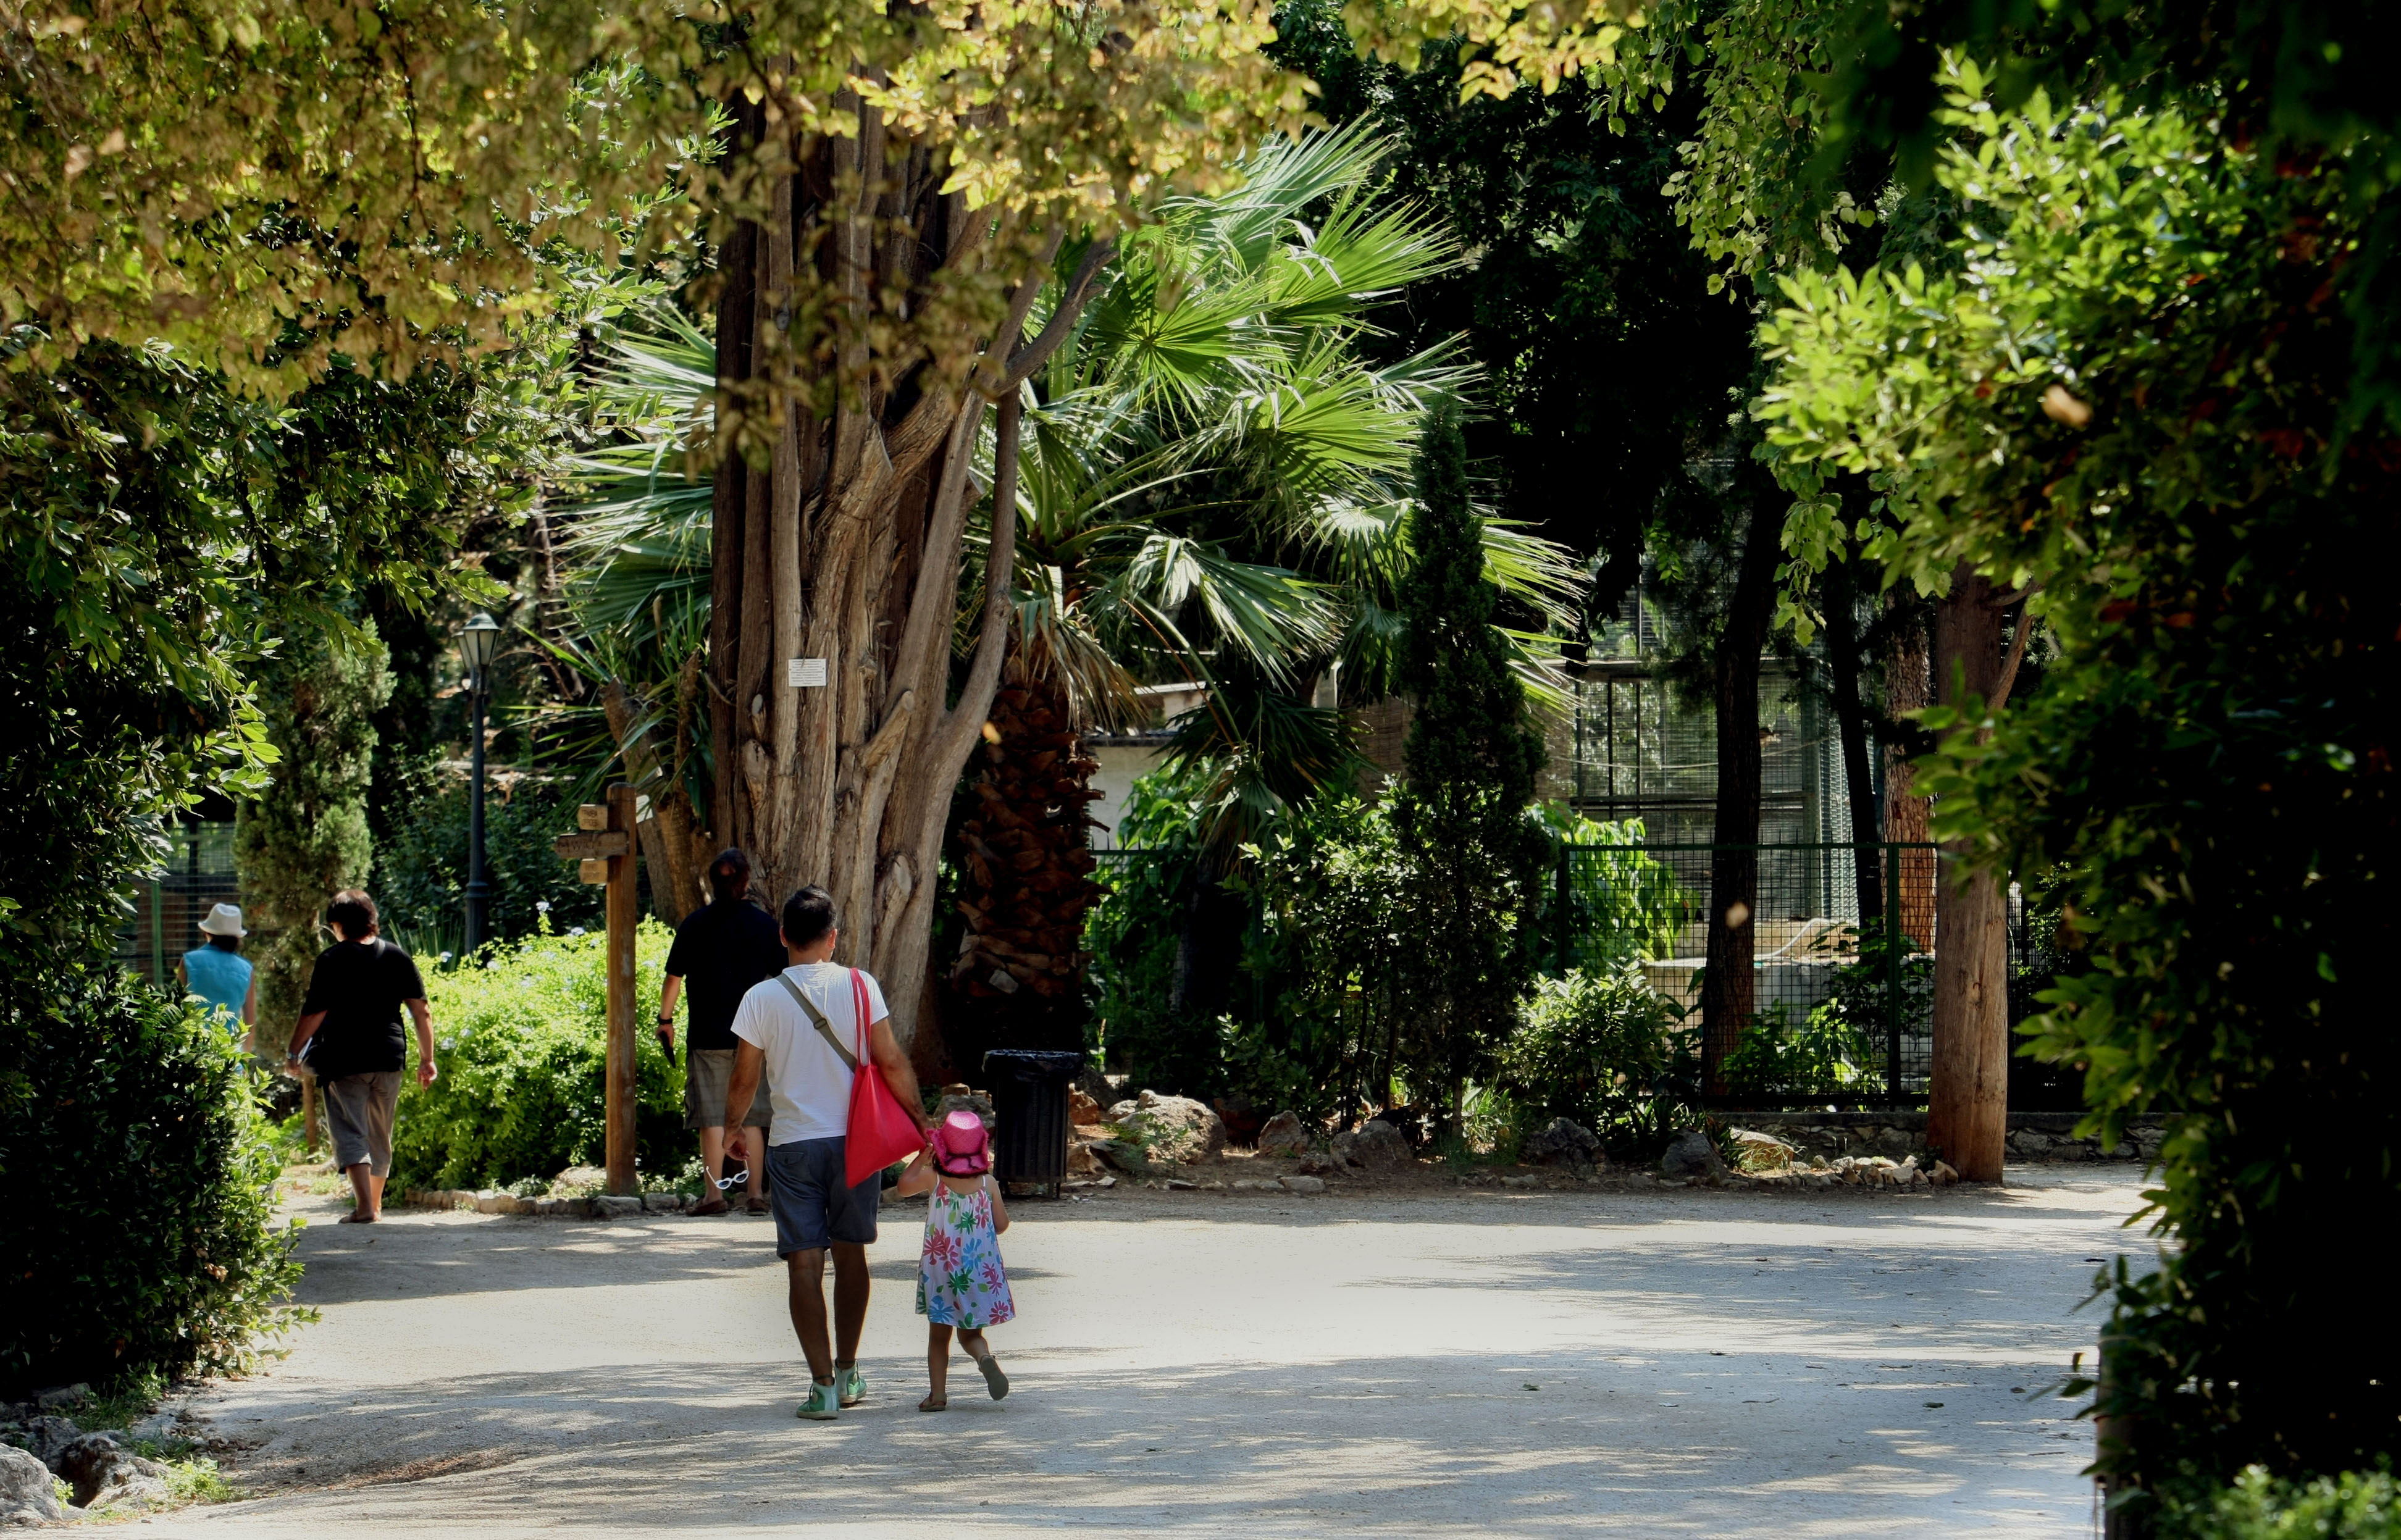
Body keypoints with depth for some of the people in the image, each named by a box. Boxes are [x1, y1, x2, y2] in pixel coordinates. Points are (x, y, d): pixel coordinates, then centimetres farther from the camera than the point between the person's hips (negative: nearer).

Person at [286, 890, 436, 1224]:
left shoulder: (333, 959, -6)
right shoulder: (397, 957, 6)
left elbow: (315, 1012, -11)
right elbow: (421, 1012, 4)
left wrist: (293, 1053, -2)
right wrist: (426, 1059, 10)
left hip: (345, 1060, -5)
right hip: (389, 1058, 5)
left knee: (350, 1135, -5)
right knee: (381, 1137, 17)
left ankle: (365, 1206, -20)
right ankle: (376, 1205, 29)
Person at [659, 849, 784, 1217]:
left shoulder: (695, 924, -3)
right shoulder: (763, 923, 0)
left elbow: (674, 976, 0)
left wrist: (666, 1019, 12)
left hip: (708, 1035, -2)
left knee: (712, 1117, 1)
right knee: (751, 1117, 9)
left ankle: (715, 1194, -3)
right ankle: (757, 1194, 7)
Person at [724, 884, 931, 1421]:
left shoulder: (761, 999, -6)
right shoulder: (859, 987, -5)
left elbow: (744, 1080, 0)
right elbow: (892, 1063, -5)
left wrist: (733, 1129, 18)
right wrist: (921, 1120, 6)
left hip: (792, 1144, -1)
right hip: (854, 1137, 2)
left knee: (804, 1263, 0)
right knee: (850, 1254, 17)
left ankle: (823, 1386, -6)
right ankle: (848, 1374, 26)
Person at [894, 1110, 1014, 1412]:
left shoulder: (933, 1178, -9)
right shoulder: (988, 1183, -5)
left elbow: (903, 1187, 7)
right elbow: (1002, 1225, 2)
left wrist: (920, 1158, 16)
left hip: (940, 1270, -1)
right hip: (981, 1271, 1)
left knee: (939, 1334, 11)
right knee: (970, 1334, 11)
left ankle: (938, 1393, 6)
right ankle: (985, 1358, -21)